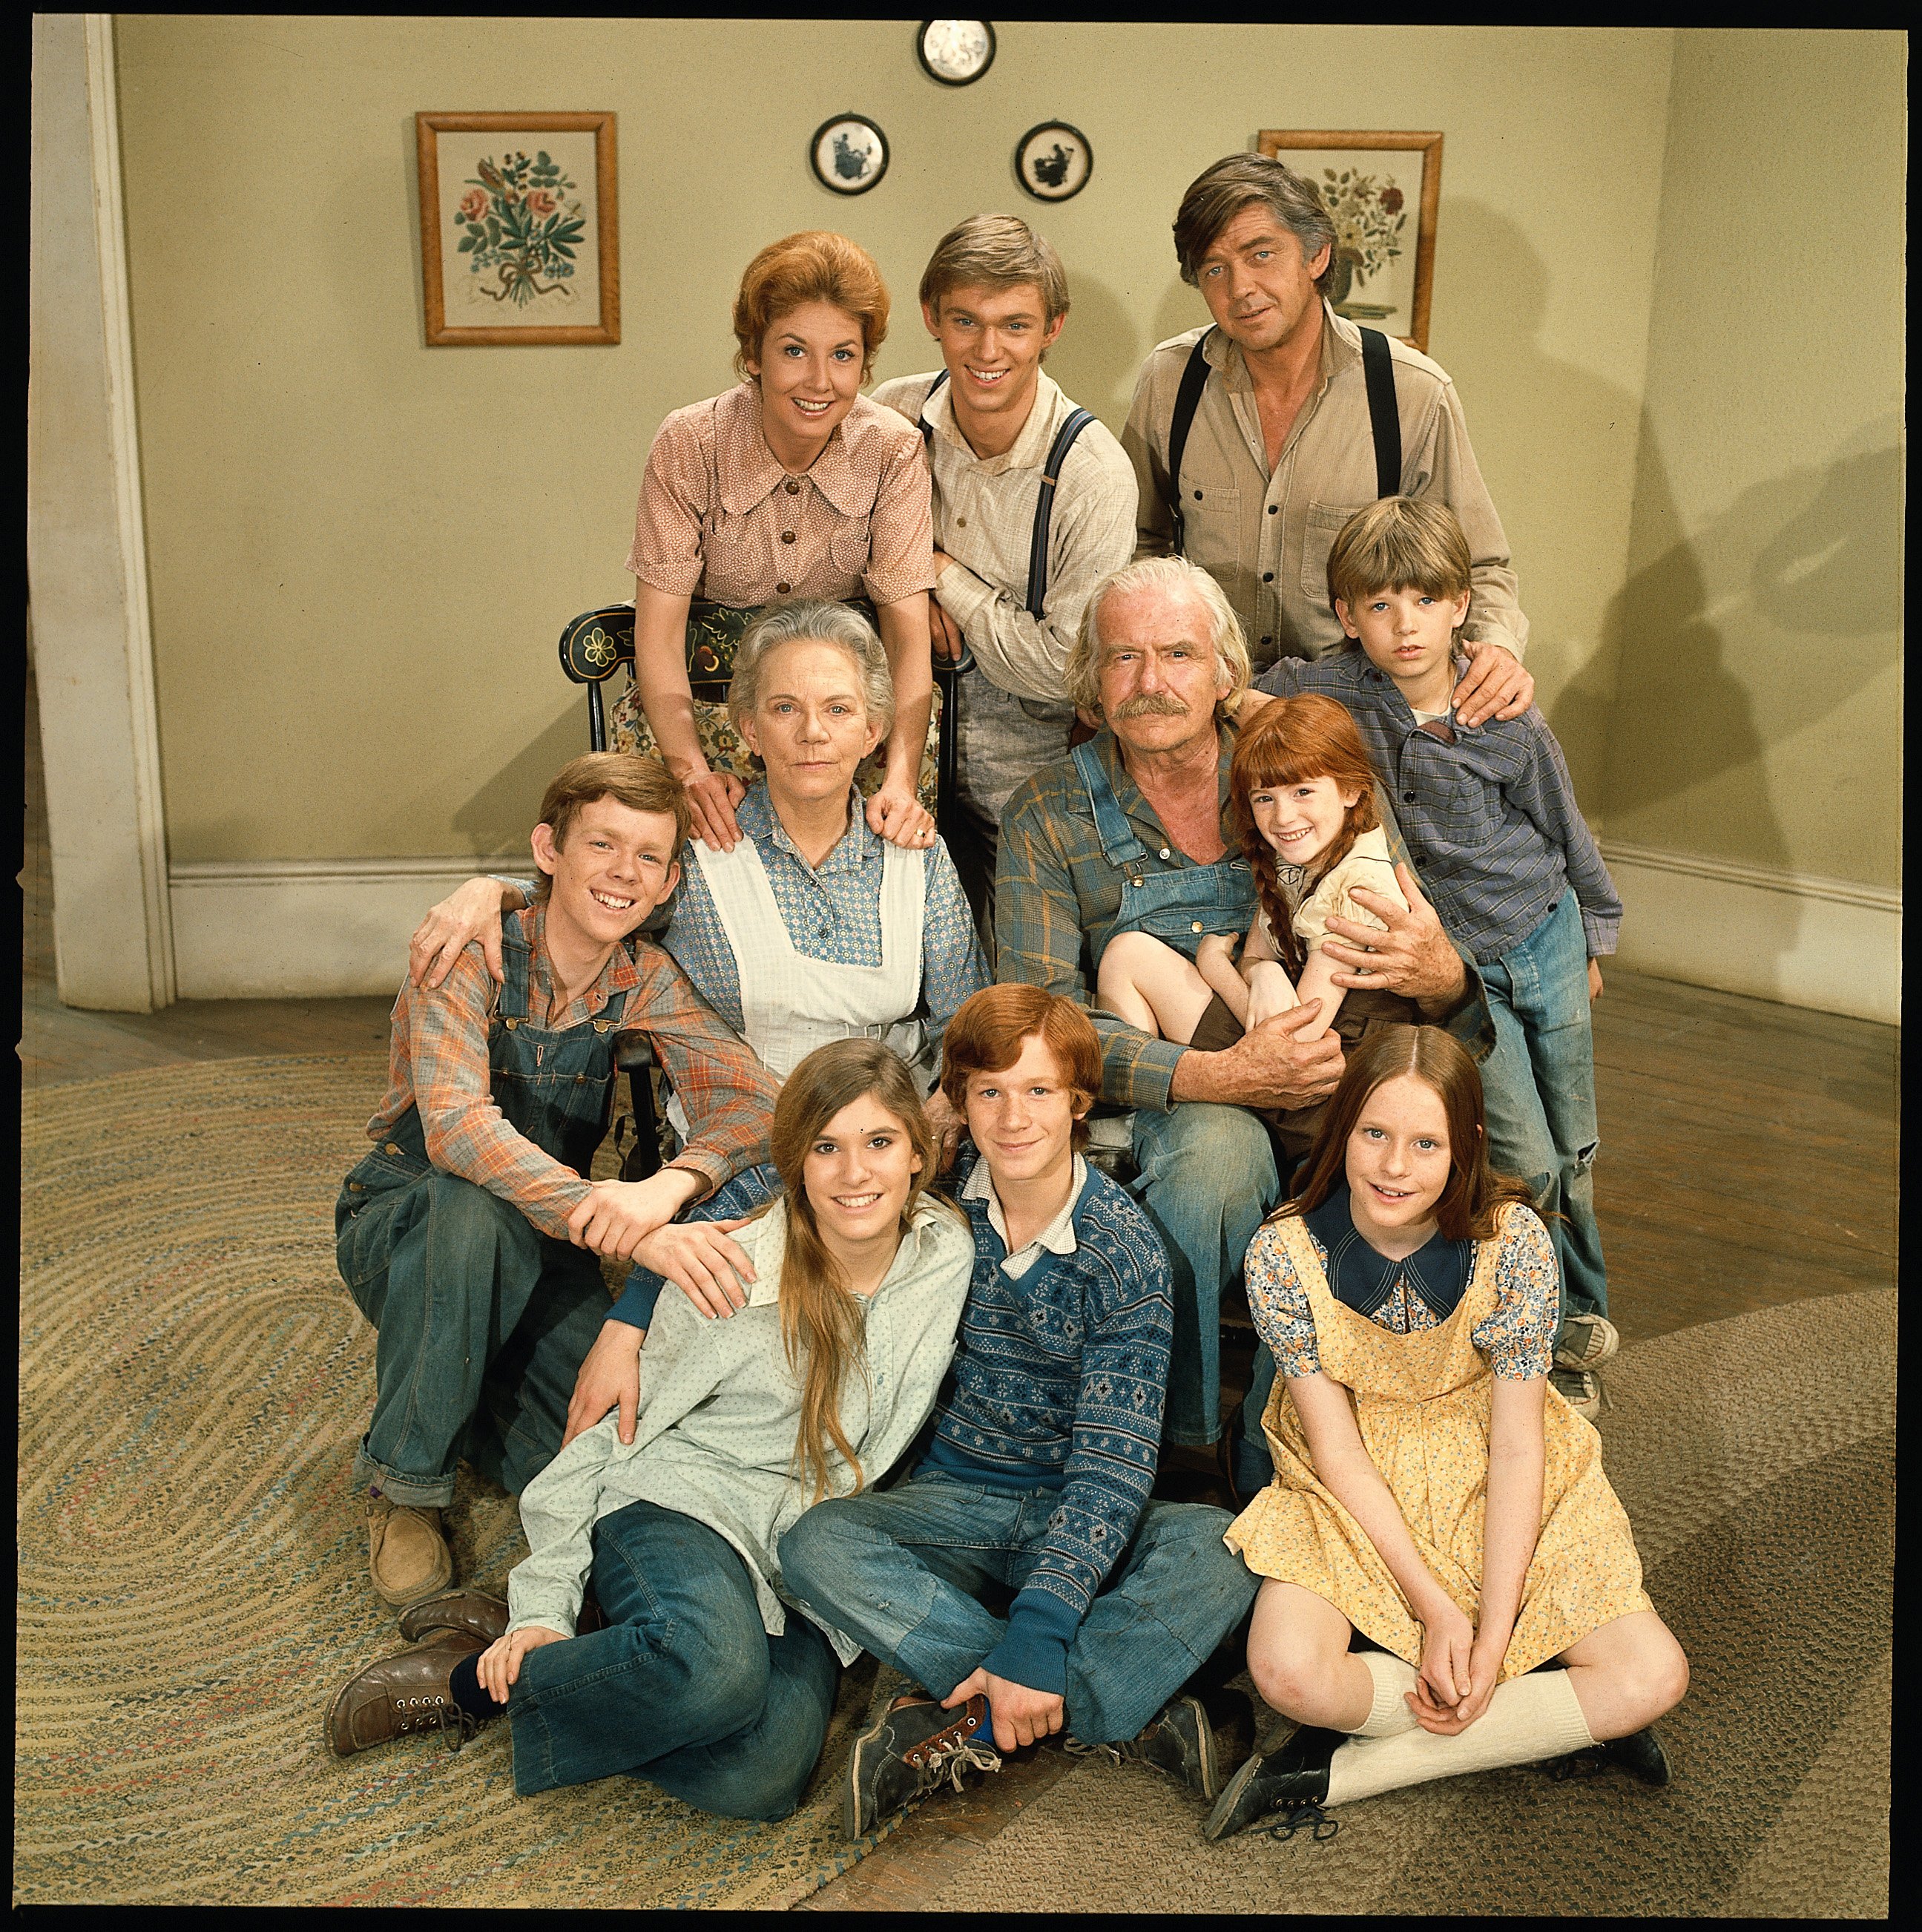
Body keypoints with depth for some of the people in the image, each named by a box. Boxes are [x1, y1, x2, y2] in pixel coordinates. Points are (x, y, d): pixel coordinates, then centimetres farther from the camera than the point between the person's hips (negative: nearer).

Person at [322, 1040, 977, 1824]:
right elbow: (612, 1427, -2)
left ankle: (486, 1687, -8)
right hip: (676, 1506, -3)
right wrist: (543, 1604, -6)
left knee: (759, 1776, -28)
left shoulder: (950, 1257, 0)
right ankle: (478, 1677, -12)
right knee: (713, 1663, -40)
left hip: (808, 1571, 4)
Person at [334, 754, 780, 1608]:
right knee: (472, 1209, -39)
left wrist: (672, 1183, -43)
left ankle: (474, 1393, 15)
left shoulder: (644, 979, -7)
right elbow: (455, 1122, -36)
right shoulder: (471, 951, -21)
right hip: (399, 1220, -3)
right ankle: (405, 1476, -16)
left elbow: (749, 1095, -21)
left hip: (539, 1247, 4)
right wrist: (593, 1207, -52)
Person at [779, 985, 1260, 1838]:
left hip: (1076, 1514, -2)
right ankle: (1123, 1709, -27)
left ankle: (969, 1724, -26)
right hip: (953, 1501, 3)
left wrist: (1036, 1631, -32)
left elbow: (1114, 1457, -20)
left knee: (1222, 1546, -32)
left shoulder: (1124, 1248, -13)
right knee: (815, 1543, -29)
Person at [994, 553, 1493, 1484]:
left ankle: (1271, 1472, -11)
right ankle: (1167, 1445, -16)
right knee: (1217, 1145, -34)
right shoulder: (1047, 816, 2)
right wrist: (1222, 1076, -25)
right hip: (1151, 1117, -2)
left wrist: (1440, 980, -20)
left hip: (1317, 1098, 3)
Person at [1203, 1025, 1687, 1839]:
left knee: (1653, 1678, -17)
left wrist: (1493, 1635, -20)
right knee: (1289, 1672, -29)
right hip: (1356, 1498, -1)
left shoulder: (1512, 1242, -20)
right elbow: (1338, 1450, -15)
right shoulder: (1284, 1255, -20)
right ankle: (1550, 1718, -6)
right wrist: (1435, 1606, -21)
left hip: (1495, 1494, 1)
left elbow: (1516, 1445, -15)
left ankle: (1337, 1772, -12)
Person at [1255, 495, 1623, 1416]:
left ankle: (1582, 1311, 37)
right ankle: (1545, 1343, 18)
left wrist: (1592, 940, 13)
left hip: (1546, 941, 2)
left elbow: (1568, 838, 3)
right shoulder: (1327, 695, -15)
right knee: (1524, 1161, -4)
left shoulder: (1510, 724, -11)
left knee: (1572, 1150, 13)